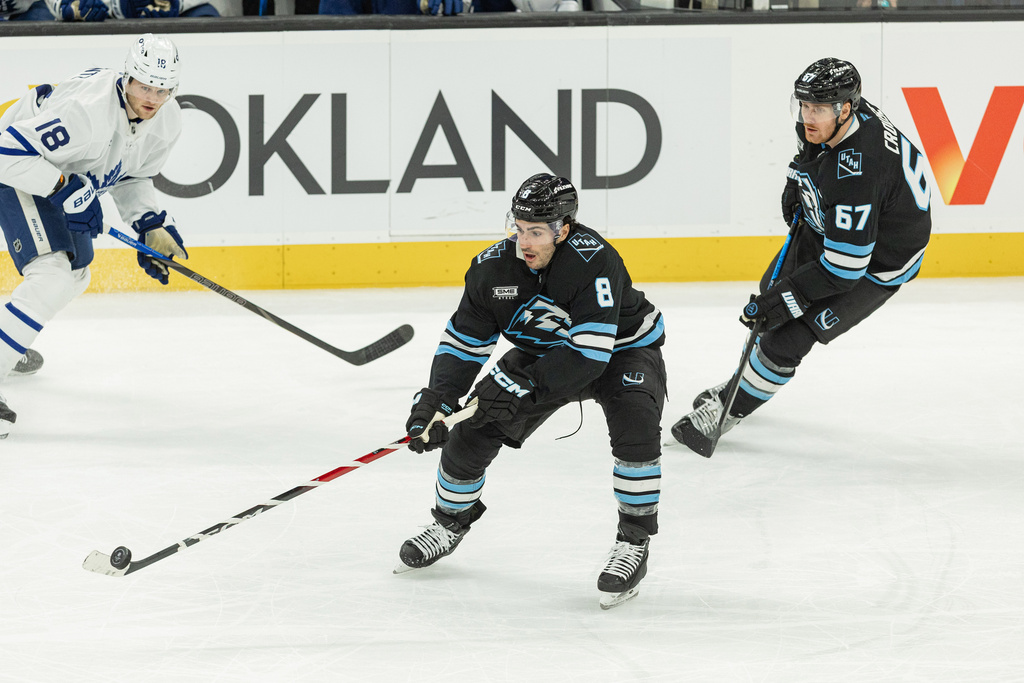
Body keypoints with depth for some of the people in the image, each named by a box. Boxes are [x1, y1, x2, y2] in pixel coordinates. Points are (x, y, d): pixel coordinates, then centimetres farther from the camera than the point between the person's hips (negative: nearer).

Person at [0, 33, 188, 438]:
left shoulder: (166, 122, -9)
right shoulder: (86, 111, -37)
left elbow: (131, 177, 9)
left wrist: (152, 228, -4)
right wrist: (67, 190, -37)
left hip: (66, 177, 9)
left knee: (74, 277, 25)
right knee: (52, 275, -27)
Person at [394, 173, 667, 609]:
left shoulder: (594, 261, -36)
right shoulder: (495, 268, -20)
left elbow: (590, 351, -39)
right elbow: (464, 342, -10)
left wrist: (528, 386, -42)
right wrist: (434, 403, -23)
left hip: (621, 350, -5)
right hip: (542, 355, 5)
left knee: (635, 426, -32)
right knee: (473, 431, -4)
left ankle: (634, 542, -17)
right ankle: (450, 521, 24)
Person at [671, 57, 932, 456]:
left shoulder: (856, 173, -42)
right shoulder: (824, 120, -18)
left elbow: (844, 266, -38)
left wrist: (785, 299, -33)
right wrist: (797, 181, 5)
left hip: (875, 262, -9)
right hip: (826, 225, 9)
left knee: (789, 334, -11)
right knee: (772, 290, 23)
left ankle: (727, 411, 8)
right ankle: (747, 379, 48)